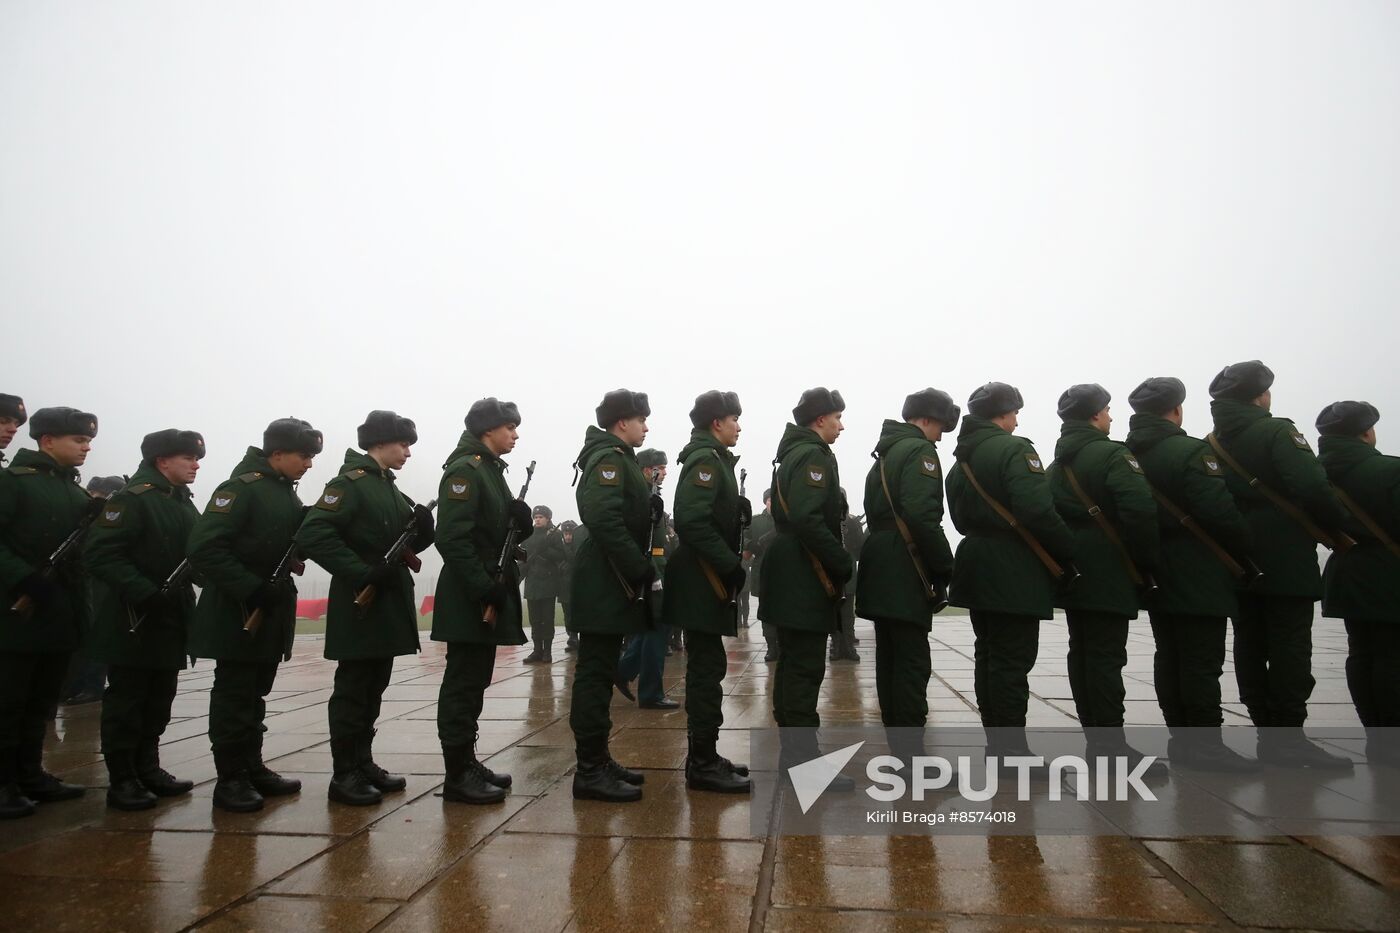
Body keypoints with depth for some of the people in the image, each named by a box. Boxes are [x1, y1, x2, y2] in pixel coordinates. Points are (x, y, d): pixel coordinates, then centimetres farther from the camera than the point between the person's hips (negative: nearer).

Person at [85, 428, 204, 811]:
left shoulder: (183, 503, 13)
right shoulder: (131, 499, -13)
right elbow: (101, 554, -21)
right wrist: (146, 594, -25)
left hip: (171, 619, 8)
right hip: (134, 621, -8)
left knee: (159, 699, 14)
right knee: (126, 700, 2)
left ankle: (148, 768, 27)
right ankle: (122, 780, 12)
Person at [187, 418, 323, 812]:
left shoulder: (287, 493, 11)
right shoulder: (240, 488, -15)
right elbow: (204, 547, -24)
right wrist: (251, 589, -25)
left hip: (272, 612, 8)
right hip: (237, 614, -8)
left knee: (256, 693, 16)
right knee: (233, 695, 1)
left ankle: (253, 768, 26)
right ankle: (230, 778, 11)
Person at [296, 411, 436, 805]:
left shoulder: (389, 487, 16)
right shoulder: (350, 482, -12)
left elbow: (405, 542, 17)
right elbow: (312, 535, -23)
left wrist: (422, 529, -6)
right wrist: (363, 573, -26)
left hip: (388, 604, 9)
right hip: (360, 605, -9)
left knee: (373, 688, 15)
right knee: (352, 689, -1)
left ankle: (363, 763, 25)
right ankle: (344, 775, 8)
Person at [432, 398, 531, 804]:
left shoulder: (491, 469, 16)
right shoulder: (464, 470, -14)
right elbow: (453, 538, -23)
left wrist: (521, 520, -3)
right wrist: (484, 589, -24)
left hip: (488, 594, 10)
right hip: (470, 598, -10)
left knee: (474, 682, 15)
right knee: (463, 683, -3)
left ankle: (468, 762, 25)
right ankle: (457, 775, 5)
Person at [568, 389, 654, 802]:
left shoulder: (617, 459, 19)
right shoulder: (610, 459, -13)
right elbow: (605, 520, -26)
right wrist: (640, 569, -22)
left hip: (611, 584, 11)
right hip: (607, 585, -11)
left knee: (599, 673, 14)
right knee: (595, 675, -6)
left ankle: (598, 760, 22)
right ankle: (590, 771, 0)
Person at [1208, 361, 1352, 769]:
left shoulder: (1213, 443, 11)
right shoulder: (1277, 433, -10)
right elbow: (1312, 487, -21)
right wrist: (1339, 528, -7)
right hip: (1286, 562, -7)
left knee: (1250, 646, 7)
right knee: (1290, 647, -3)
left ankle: (1268, 734, 14)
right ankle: (1289, 738, -1)